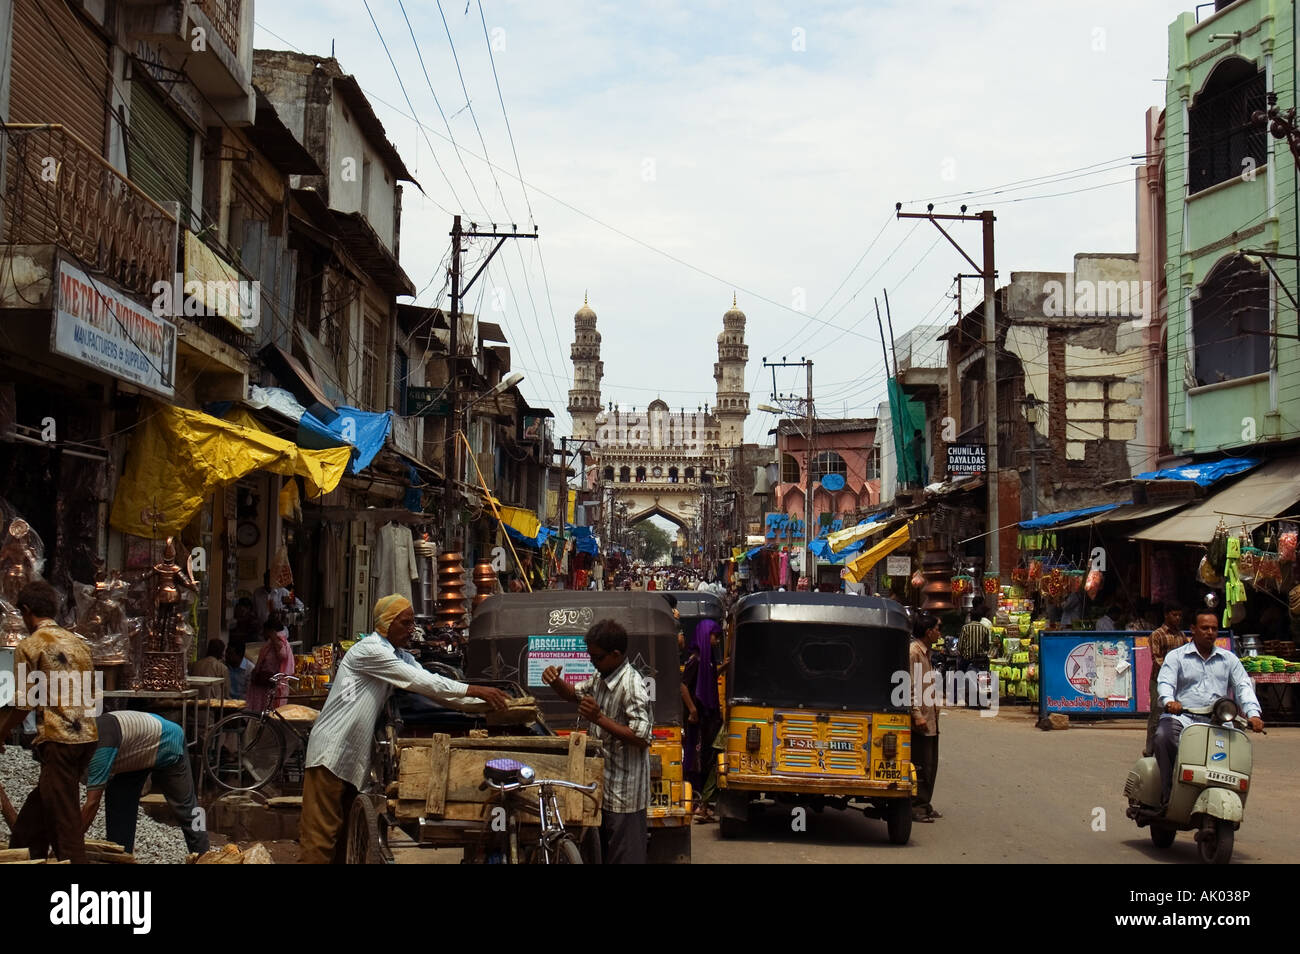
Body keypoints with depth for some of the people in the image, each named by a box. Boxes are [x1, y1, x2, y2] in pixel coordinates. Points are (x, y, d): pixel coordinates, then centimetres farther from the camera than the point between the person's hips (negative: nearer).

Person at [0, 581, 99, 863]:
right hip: (88, 735, 7)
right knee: (39, 807, 19)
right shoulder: (78, 642, 16)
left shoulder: (29, 646, -5)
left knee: (64, 817, -3)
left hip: (58, 738, -7)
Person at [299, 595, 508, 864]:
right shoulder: (370, 650, -14)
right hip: (332, 751, -10)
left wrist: (482, 705, -2)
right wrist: (475, 691, -20)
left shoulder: (398, 657, 16)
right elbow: (422, 682, -19)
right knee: (322, 832, -9)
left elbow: (432, 690, 9)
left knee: (342, 832, 11)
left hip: (352, 757, 10)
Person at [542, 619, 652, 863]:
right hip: (605, 787, 10)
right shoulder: (600, 678, 7)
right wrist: (556, 681, -1)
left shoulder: (632, 687, -22)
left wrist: (600, 719, -28)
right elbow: (573, 694, 22)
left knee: (624, 856, -3)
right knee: (605, 853, 20)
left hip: (624, 794, -10)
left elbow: (642, 738, -26)